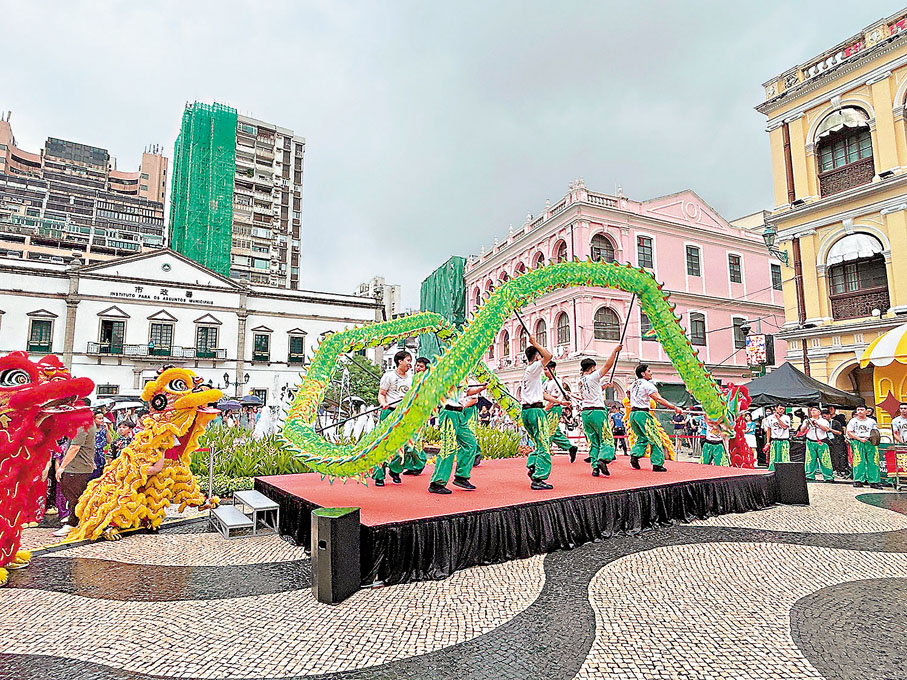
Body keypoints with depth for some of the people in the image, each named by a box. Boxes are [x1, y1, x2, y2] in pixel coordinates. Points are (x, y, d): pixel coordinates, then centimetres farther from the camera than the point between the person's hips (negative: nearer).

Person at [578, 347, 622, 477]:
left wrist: (601, 387, 26)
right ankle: (603, 459, -19)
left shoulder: (580, 380, 12)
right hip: (597, 411, -6)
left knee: (593, 441, 9)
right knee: (607, 439, 1)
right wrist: (614, 350, -1)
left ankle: (595, 467, 3)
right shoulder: (593, 377, -8)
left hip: (585, 412, 6)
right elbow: (608, 365, -8)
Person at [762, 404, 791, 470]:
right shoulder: (770, 418, 8)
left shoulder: (786, 418, 5)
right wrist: (768, 442, 5)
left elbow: (785, 427, -12)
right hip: (774, 441, 1)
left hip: (784, 441, -1)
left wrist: (778, 418, -11)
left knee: (785, 459, -6)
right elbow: (768, 430, 10)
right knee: (773, 459, -1)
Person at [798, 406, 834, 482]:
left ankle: (829, 477, 3)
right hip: (810, 442, 1)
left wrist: (817, 424, -19)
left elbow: (827, 429, -9)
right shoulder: (807, 420, 13)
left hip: (822, 443, -1)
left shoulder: (824, 421, 9)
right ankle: (809, 476, 5)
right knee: (810, 460, 0)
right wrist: (806, 425, -13)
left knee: (825, 460, -4)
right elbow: (802, 430, 4)